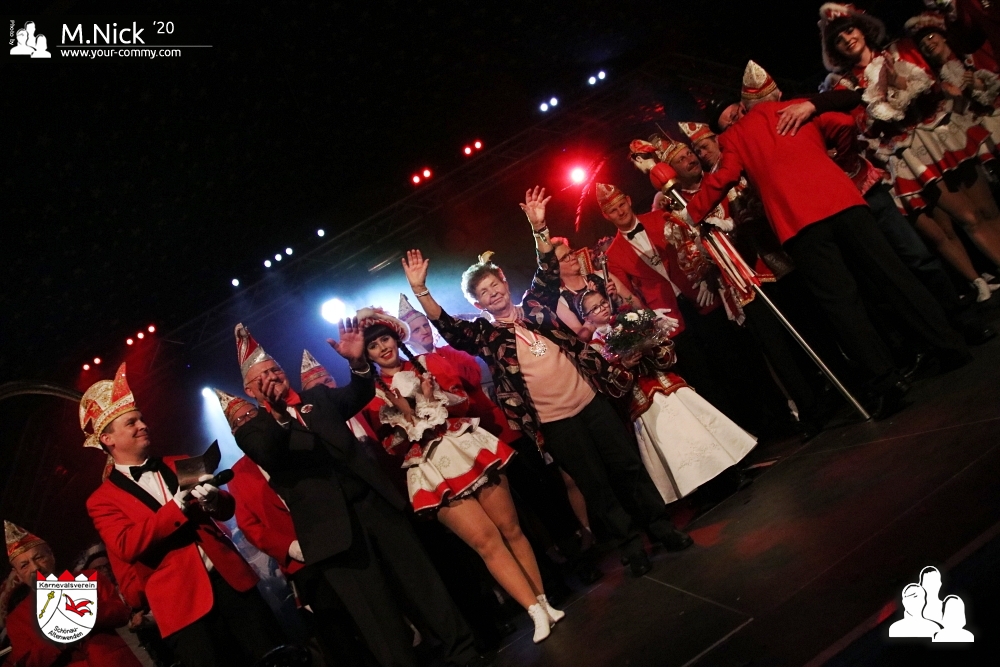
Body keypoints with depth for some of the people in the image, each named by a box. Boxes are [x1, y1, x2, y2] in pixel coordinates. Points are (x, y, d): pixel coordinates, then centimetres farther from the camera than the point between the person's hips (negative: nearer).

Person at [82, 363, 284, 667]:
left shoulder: (177, 465, 15)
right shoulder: (103, 500, 4)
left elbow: (227, 508, 11)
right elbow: (127, 546, -13)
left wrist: (213, 501, -13)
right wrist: (179, 505, -22)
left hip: (229, 578, 4)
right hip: (182, 601, -3)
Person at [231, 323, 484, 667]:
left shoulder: (319, 396, 16)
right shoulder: (253, 430, 4)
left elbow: (360, 394, 3)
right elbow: (269, 458, -16)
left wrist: (358, 361, -18)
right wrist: (278, 412, -36)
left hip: (374, 500, 3)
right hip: (331, 526, -3)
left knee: (423, 580, 8)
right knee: (377, 616, 1)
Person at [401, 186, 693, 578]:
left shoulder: (534, 307, 8)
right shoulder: (484, 334, 0)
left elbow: (548, 272, 0)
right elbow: (446, 326, -13)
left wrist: (539, 228, -12)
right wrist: (420, 291, -25)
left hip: (589, 399, 2)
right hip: (552, 421, -2)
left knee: (627, 463, 10)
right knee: (595, 483, 6)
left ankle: (662, 526, 26)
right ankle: (631, 545, 23)